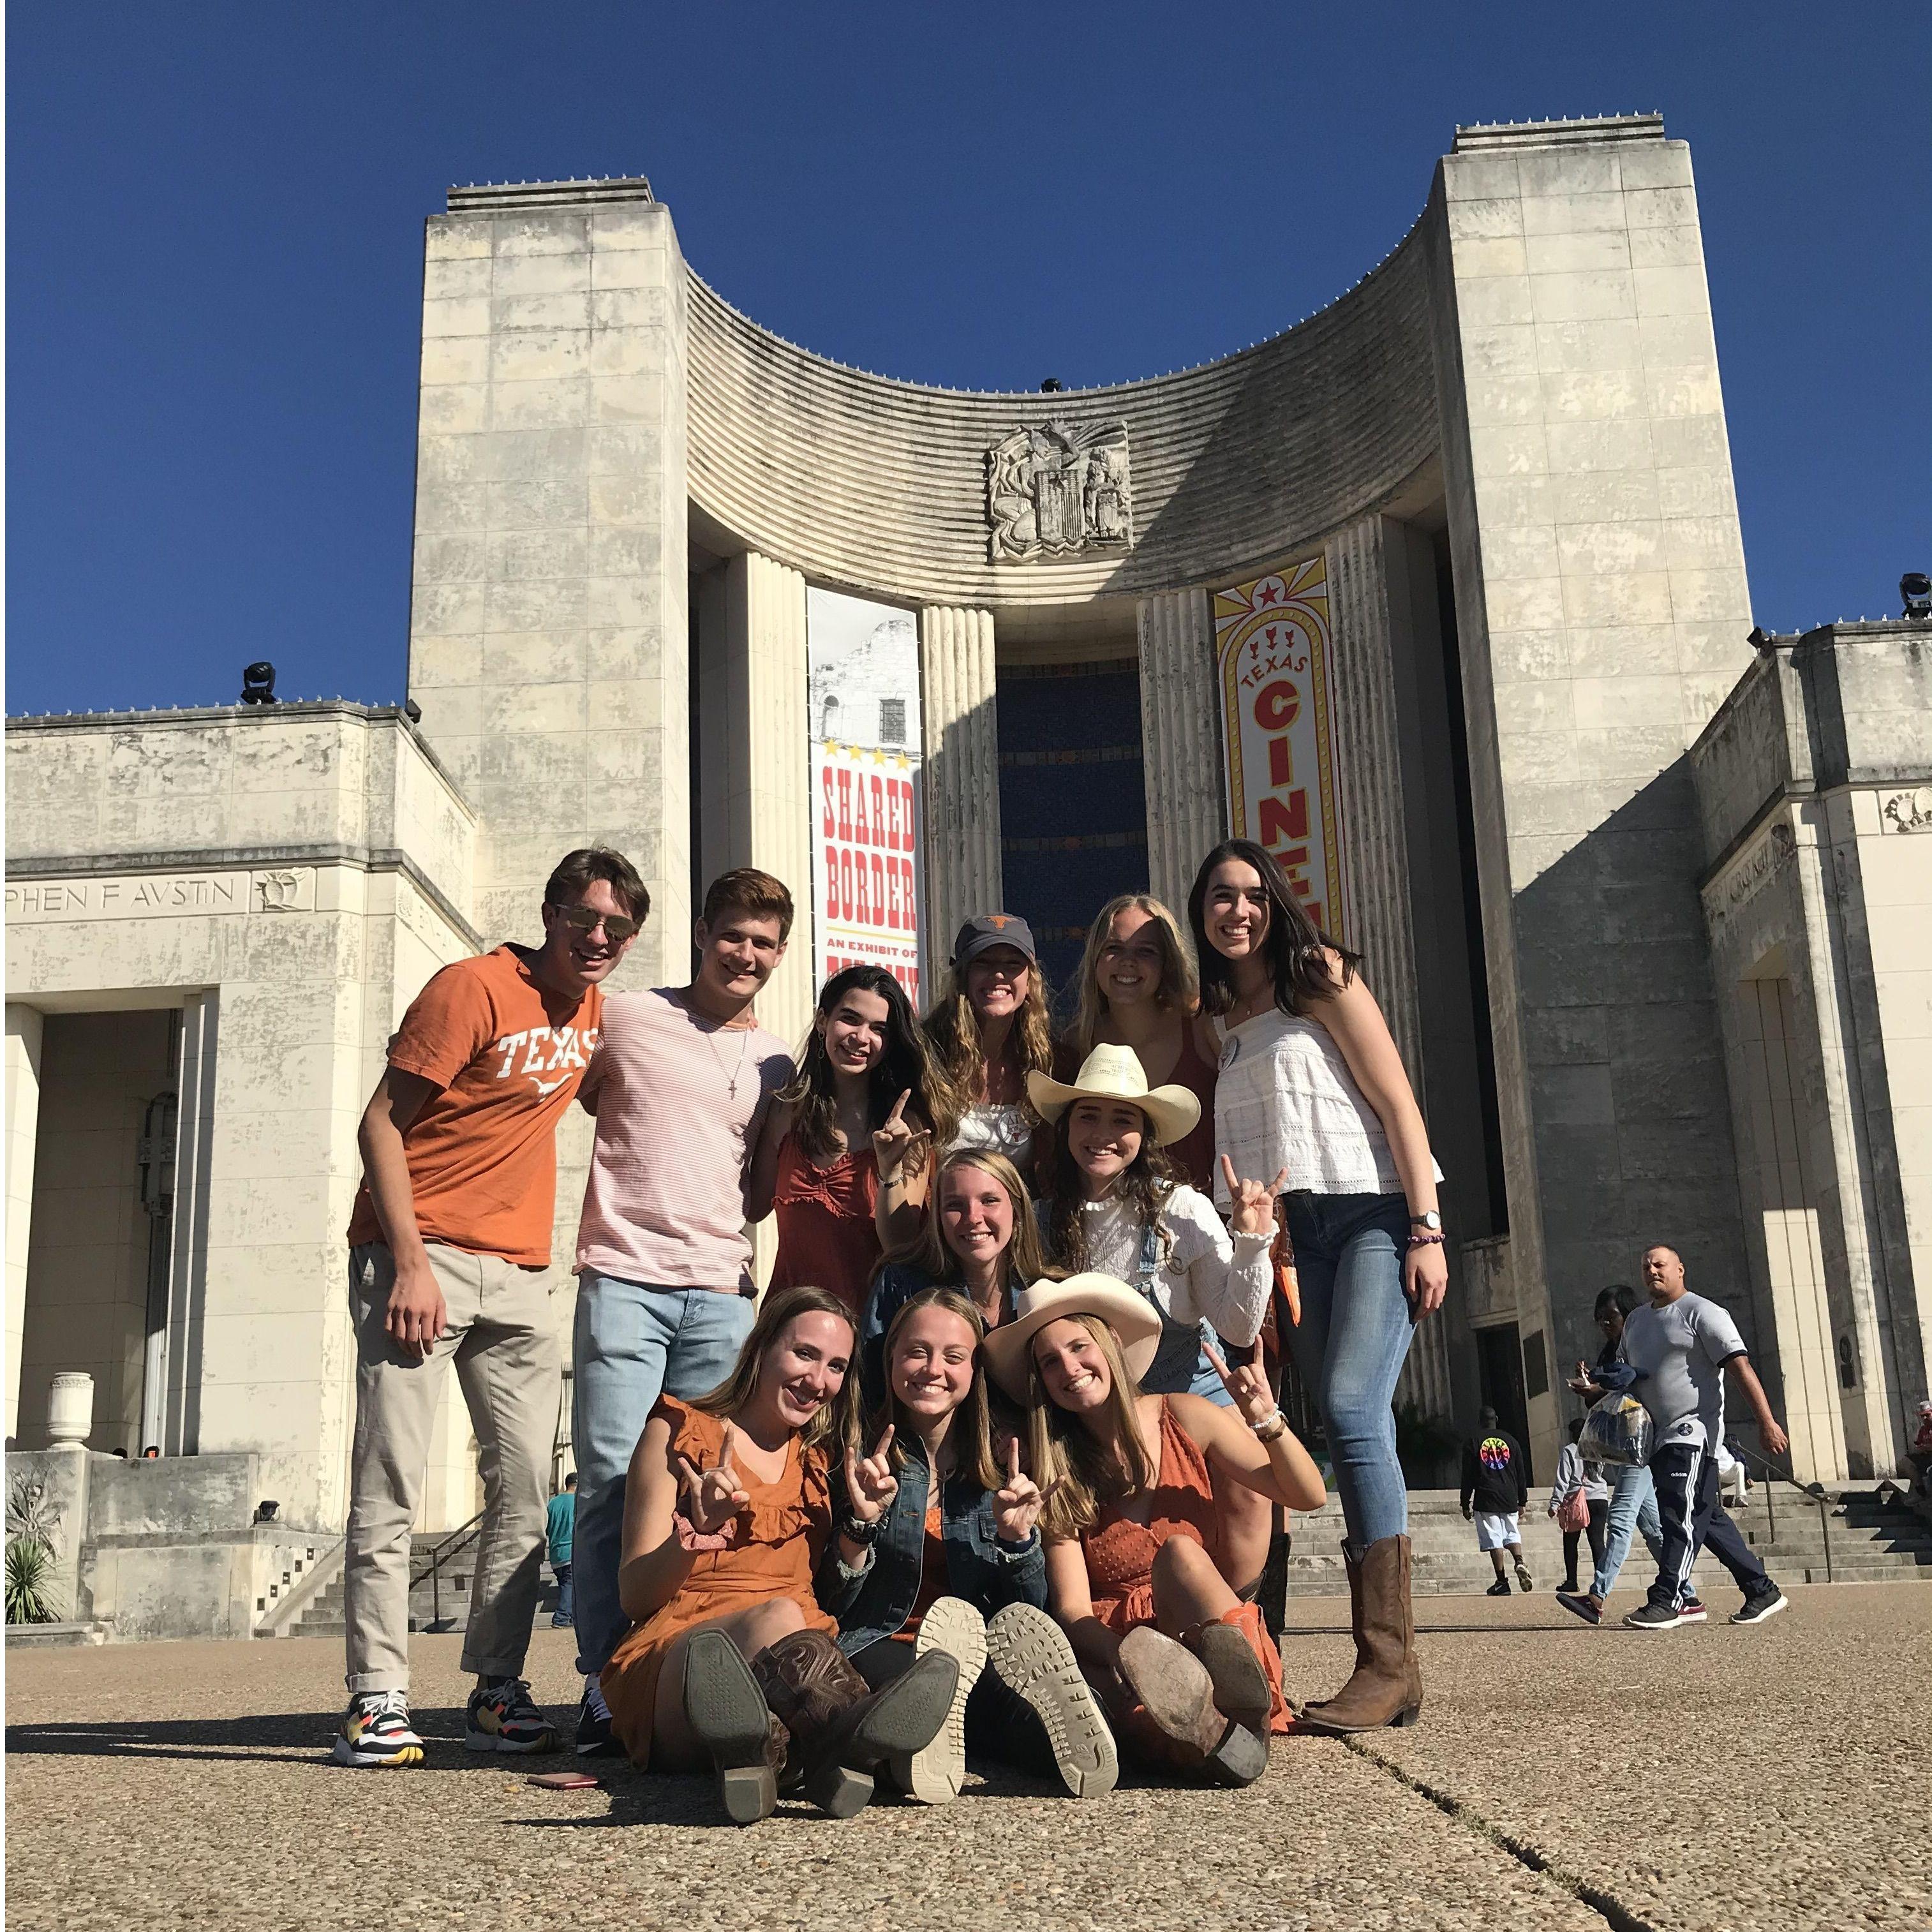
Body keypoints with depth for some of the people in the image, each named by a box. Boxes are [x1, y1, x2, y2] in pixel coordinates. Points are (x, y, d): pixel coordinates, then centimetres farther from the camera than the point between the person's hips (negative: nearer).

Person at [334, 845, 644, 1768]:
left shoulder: (591, 1006, 12)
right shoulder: (474, 988, -9)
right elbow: (381, 1123, -12)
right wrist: (411, 1264, -19)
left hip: (519, 1274, 7)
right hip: (420, 1255, -7)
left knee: (525, 1486, 5)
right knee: (390, 1485, -6)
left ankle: (497, 1691, 13)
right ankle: (376, 1698, 0)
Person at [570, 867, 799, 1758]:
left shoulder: (774, 1065, 17)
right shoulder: (627, 1019, 7)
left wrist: (794, 1134, 6)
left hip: (722, 1291, 3)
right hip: (624, 1278, -3)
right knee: (614, 1481, -7)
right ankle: (604, 1687, -2)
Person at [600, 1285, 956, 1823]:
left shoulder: (825, 1458, 22)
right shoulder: (679, 1432, 11)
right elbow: (634, 1597, 3)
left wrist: (861, 1522, 4)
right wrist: (696, 1531, -15)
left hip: (791, 1663, 3)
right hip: (673, 1665, -3)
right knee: (778, 1616, -38)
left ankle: (762, 1747, -69)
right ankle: (854, 1738, -69)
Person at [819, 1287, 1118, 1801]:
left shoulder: (999, 1474, 14)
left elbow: (1030, 1615, 12)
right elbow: (831, 1608, 3)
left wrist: (1019, 1538, -6)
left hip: (978, 1651, 2)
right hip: (880, 1647, -2)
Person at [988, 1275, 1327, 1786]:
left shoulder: (1183, 1419, 4)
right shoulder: (1052, 1470, 2)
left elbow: (1309, 1496, 6)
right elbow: (1071, 1607, -7)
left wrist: (1269, 1423, -14)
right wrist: (1121, 1657, -29)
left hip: (1213, 1634, 0)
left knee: (1178, 1552, -32)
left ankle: (1242, 1704, -54)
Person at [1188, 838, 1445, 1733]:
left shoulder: (1322, 979, 3)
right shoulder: (1220, 1020, 18)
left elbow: (1398, 1103, -3)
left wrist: (1428, 1230, -12)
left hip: (1370, 1217, -5)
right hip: (1287, 1237, 5)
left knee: (1349, 1409, -20)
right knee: (1353, 1425, 0)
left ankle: (1389, 1662, -21)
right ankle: (1386, 1664, 0)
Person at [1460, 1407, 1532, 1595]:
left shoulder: (1472, 1443, 1)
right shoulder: (1510, 1440, 9)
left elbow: (1467, 1476, -1)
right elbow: (1521, 1473, 10)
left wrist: (1465, 1504, 4)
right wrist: (1522, 1501, 17)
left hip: (1486, 1500, -3)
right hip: (1509, 1499, 3)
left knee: (1493, 1540, -2)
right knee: (1512, 1534, 17)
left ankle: (1502, 1581, -6)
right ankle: (1520, 1563, -10)